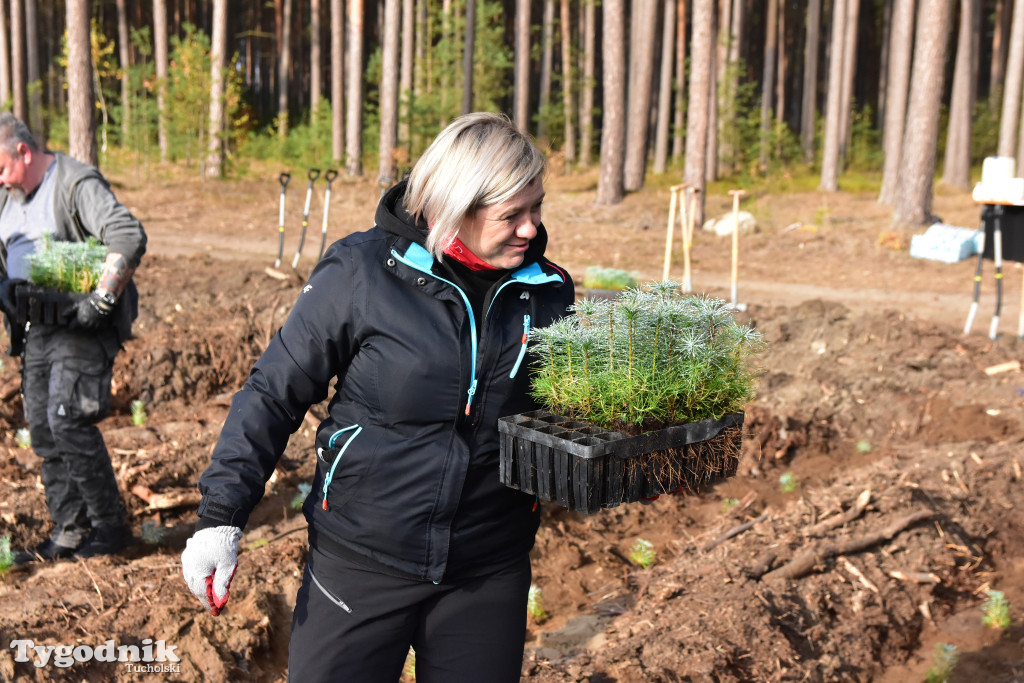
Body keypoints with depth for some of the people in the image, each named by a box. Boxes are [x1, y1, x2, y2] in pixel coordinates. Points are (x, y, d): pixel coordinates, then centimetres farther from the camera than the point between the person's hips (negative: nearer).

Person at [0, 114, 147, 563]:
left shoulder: (77, 184, -12)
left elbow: (129, 238, -25)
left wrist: (101, 300, -29)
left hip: (81, 326, -8)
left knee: (68, 422, -15)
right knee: (42, 429, 7)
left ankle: (110, 526, 0)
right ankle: (70, 533, 16)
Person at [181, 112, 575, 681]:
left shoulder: (547, 291, -2)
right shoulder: (363, 274, -13)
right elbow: (274, 393, -7)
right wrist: (222, 515, -12)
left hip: (489, 573, 3)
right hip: (360, 563, -2)